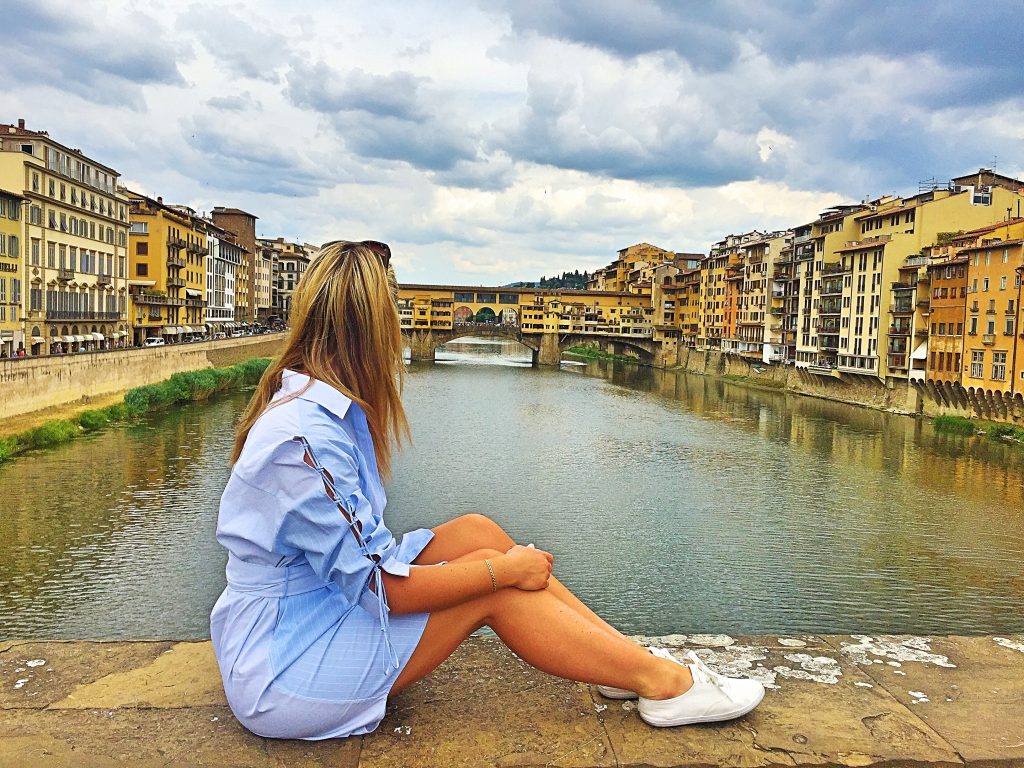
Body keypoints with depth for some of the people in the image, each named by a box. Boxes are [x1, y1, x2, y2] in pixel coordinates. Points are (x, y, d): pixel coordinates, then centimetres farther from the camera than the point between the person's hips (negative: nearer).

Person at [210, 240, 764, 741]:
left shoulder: (311, 401, 3)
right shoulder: (306, 437, -28)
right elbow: (384, 586, -24)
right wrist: (505, 567, -16)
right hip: (282, 674, -9)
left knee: (477, 532, -2)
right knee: (494, 590, -13)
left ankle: (635, 658, 4)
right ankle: (663, 682, 3)